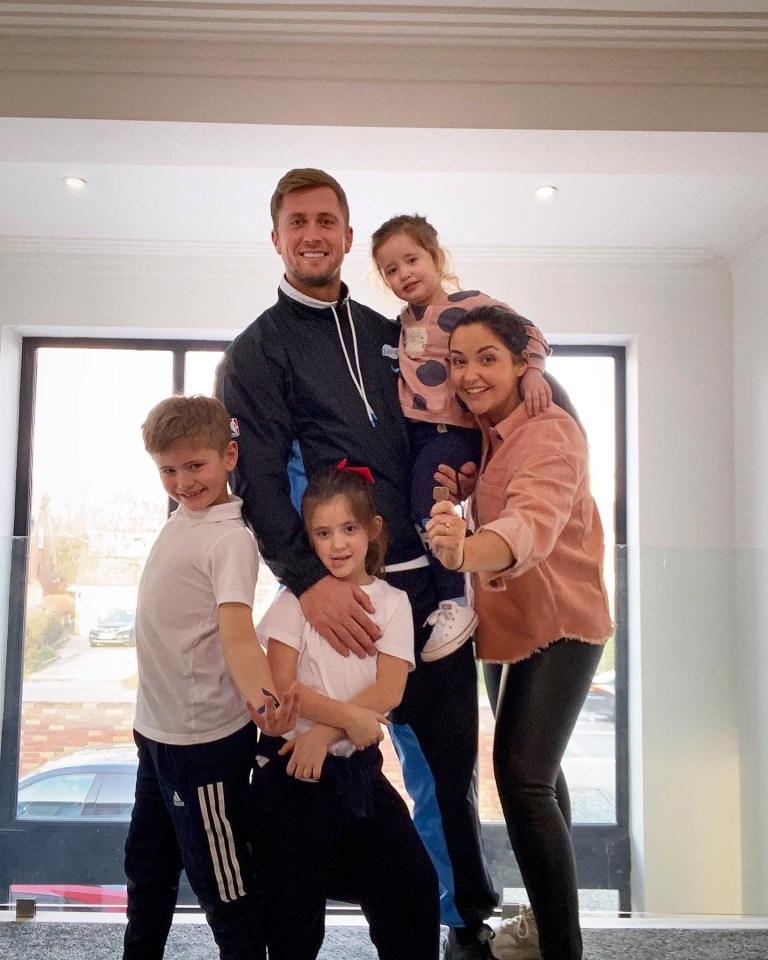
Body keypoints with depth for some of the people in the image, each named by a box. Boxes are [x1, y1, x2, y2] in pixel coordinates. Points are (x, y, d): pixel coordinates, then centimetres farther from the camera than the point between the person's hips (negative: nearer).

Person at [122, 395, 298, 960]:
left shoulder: (231, 538, -19)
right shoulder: (180, 520, 5)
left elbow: (237, 633, -31)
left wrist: (261, 700, -51)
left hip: (205, 739, -8)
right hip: (158, 730, 9)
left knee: (221, 883, 5)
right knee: (147, 867, 25)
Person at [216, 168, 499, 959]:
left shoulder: (387, 333, 18)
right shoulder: (256, 352, 3)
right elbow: (258, 480, -9)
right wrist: (308, 580, -22)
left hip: (433, 578, 5)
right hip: (344, 589, -4)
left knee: (451, 758, 11)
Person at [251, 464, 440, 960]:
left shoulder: (392, 602, 3)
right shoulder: (296, 599, -1)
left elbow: (387, 691, -6)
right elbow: (281, 685, -8)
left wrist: (323, 732, -16)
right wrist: (349, 718, -17)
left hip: (359, 766, 2)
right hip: (294, 765, -1)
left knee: (414, 884, -3)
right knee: (293, 901, 5)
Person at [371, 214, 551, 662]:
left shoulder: (466, 304, -4)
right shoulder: (406, 318, 18)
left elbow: (527, 332, -6)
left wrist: (532, 373, -25)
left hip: (453, 429, -8)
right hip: (409, 430, 8)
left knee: (427, 502, -25)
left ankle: (456, 604, -15)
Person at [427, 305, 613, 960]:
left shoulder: (551, 432, -22)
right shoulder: (488, 431, 5)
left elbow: (533, 523, -42)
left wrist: (466, 552, -62)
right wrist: (458, 493, -4)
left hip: (561, 623, -9)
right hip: (520, 623, 10)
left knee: (522, 778, -21)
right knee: (532, 771, 20)